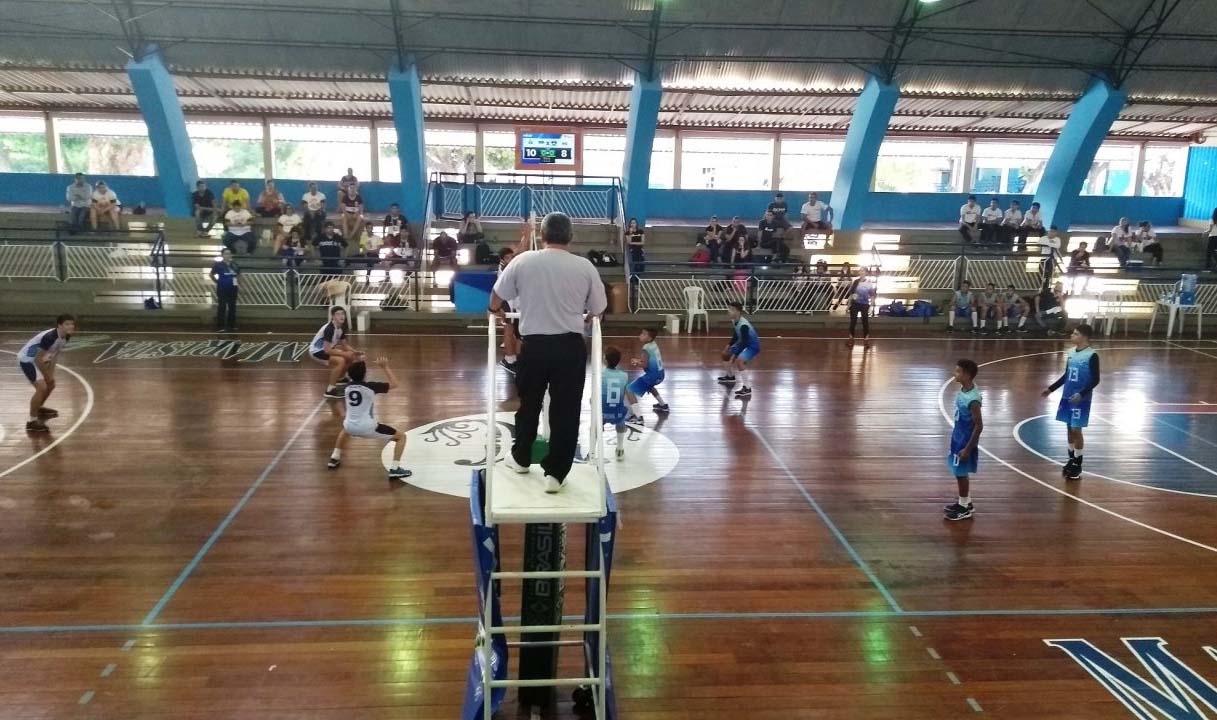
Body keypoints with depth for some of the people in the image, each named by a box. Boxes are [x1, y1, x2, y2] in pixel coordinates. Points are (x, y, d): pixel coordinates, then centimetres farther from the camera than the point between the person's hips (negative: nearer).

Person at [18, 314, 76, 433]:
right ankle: (32, 421, -9)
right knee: (42, 387, -18)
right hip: (26, 359, -10)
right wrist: (47, 375, -16)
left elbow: (55, 353, 6)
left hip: (37, 359, 10)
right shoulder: (49, 337, -34)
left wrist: (51, 373, 3)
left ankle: (39, 408, 46)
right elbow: (38, 359, -28)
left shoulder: (66, 337, -7)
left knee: (51, 383, 22)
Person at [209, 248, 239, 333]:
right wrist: (217, 282, 2)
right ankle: (220, 327, 1)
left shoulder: (234, 265, 8)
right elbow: (211, 274, 1)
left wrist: (237, 281, 10)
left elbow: (239, 274, 23)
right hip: (222, 289, -5)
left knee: (232, 307, 10)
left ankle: (231, 325, 20)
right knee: (222, 308, -3)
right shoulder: (218, 264, -6)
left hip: (233, 289, 5)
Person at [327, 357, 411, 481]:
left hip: (350, 427, 6)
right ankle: (395, 469, -5)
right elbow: (395, 384, -2)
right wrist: (385, 367, 3)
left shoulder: (347, 387, 7)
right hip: (368, 428, -6)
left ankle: (334, 459, 43)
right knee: (401, 436, 6)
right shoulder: (371, 386, -11)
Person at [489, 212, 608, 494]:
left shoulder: (523, 261, -3)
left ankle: (520, 458, 36)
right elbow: (597, 310, 7)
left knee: (529, 405, 20)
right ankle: (555, 473, 11)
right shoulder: (585, 267, -2)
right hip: (570, 346, -1)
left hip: (534, 345, 1)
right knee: (566, 410, 8)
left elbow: (495, 301, 7)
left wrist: (497, 312, 31)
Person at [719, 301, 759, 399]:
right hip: (743, 344, 10)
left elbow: (744, 343, -31)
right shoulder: (734, 321, -4)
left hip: (753, 346, -10)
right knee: (725, 354, 19)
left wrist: (733, 356, -32)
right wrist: (729, 346, 3)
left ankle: (747, 389, -27)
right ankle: (730, 377, 43)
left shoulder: (743, 325, -32)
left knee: (739, 361, -33)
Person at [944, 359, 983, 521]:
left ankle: (964, 508, 19)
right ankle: (965, 502, 34)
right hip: (958, 437, 9)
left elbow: (979, 426, -24)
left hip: (966, 440, -9)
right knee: (960, 472, 19)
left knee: (961, 473, 4)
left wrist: (968, 448, -20)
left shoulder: (973, 399, -29)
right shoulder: (963, 389, 0)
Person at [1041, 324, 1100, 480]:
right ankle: (1071, 460, 24)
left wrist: (1081, 394, -25)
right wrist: (1051, 389, 16)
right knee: (1069, 429, 12)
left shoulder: (1092, 356, -13)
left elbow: (1095, 380, -14)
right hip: (1067, 397, 6)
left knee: (1076, 430, -2)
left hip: (1081, 400, -6)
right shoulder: (1071, 353, 7)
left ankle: (1077, 465, 9)